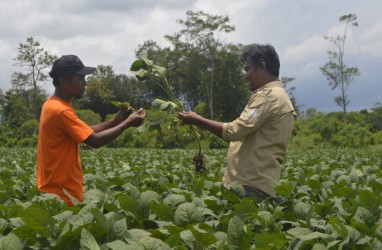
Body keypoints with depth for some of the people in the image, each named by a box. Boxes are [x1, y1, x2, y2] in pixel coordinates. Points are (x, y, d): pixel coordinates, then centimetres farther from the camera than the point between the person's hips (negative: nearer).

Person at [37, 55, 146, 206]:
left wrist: (115, 121, 5)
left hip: (55, 190, 10)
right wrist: (127, 123, -11)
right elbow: (95, 141, -20)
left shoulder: (52, 104, 11)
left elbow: (85, 133, 15)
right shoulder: (61, 110, -20)